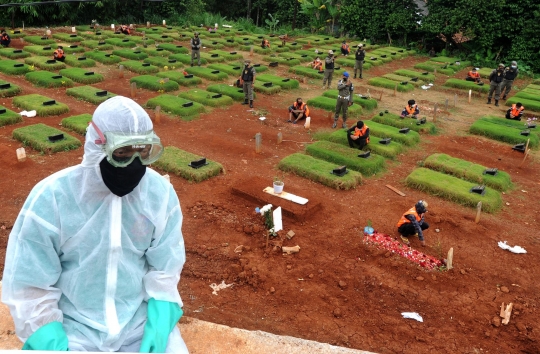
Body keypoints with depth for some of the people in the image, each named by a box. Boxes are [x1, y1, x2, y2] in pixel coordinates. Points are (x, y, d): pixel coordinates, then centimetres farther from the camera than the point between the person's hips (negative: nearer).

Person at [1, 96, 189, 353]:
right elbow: (29, 285, -8)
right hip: (72, 328, -1)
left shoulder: (160, 193, -8)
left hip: (141, 320, 2)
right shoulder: (51, 198, -15)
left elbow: (165, 269, 0)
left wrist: (159, 326, -11)